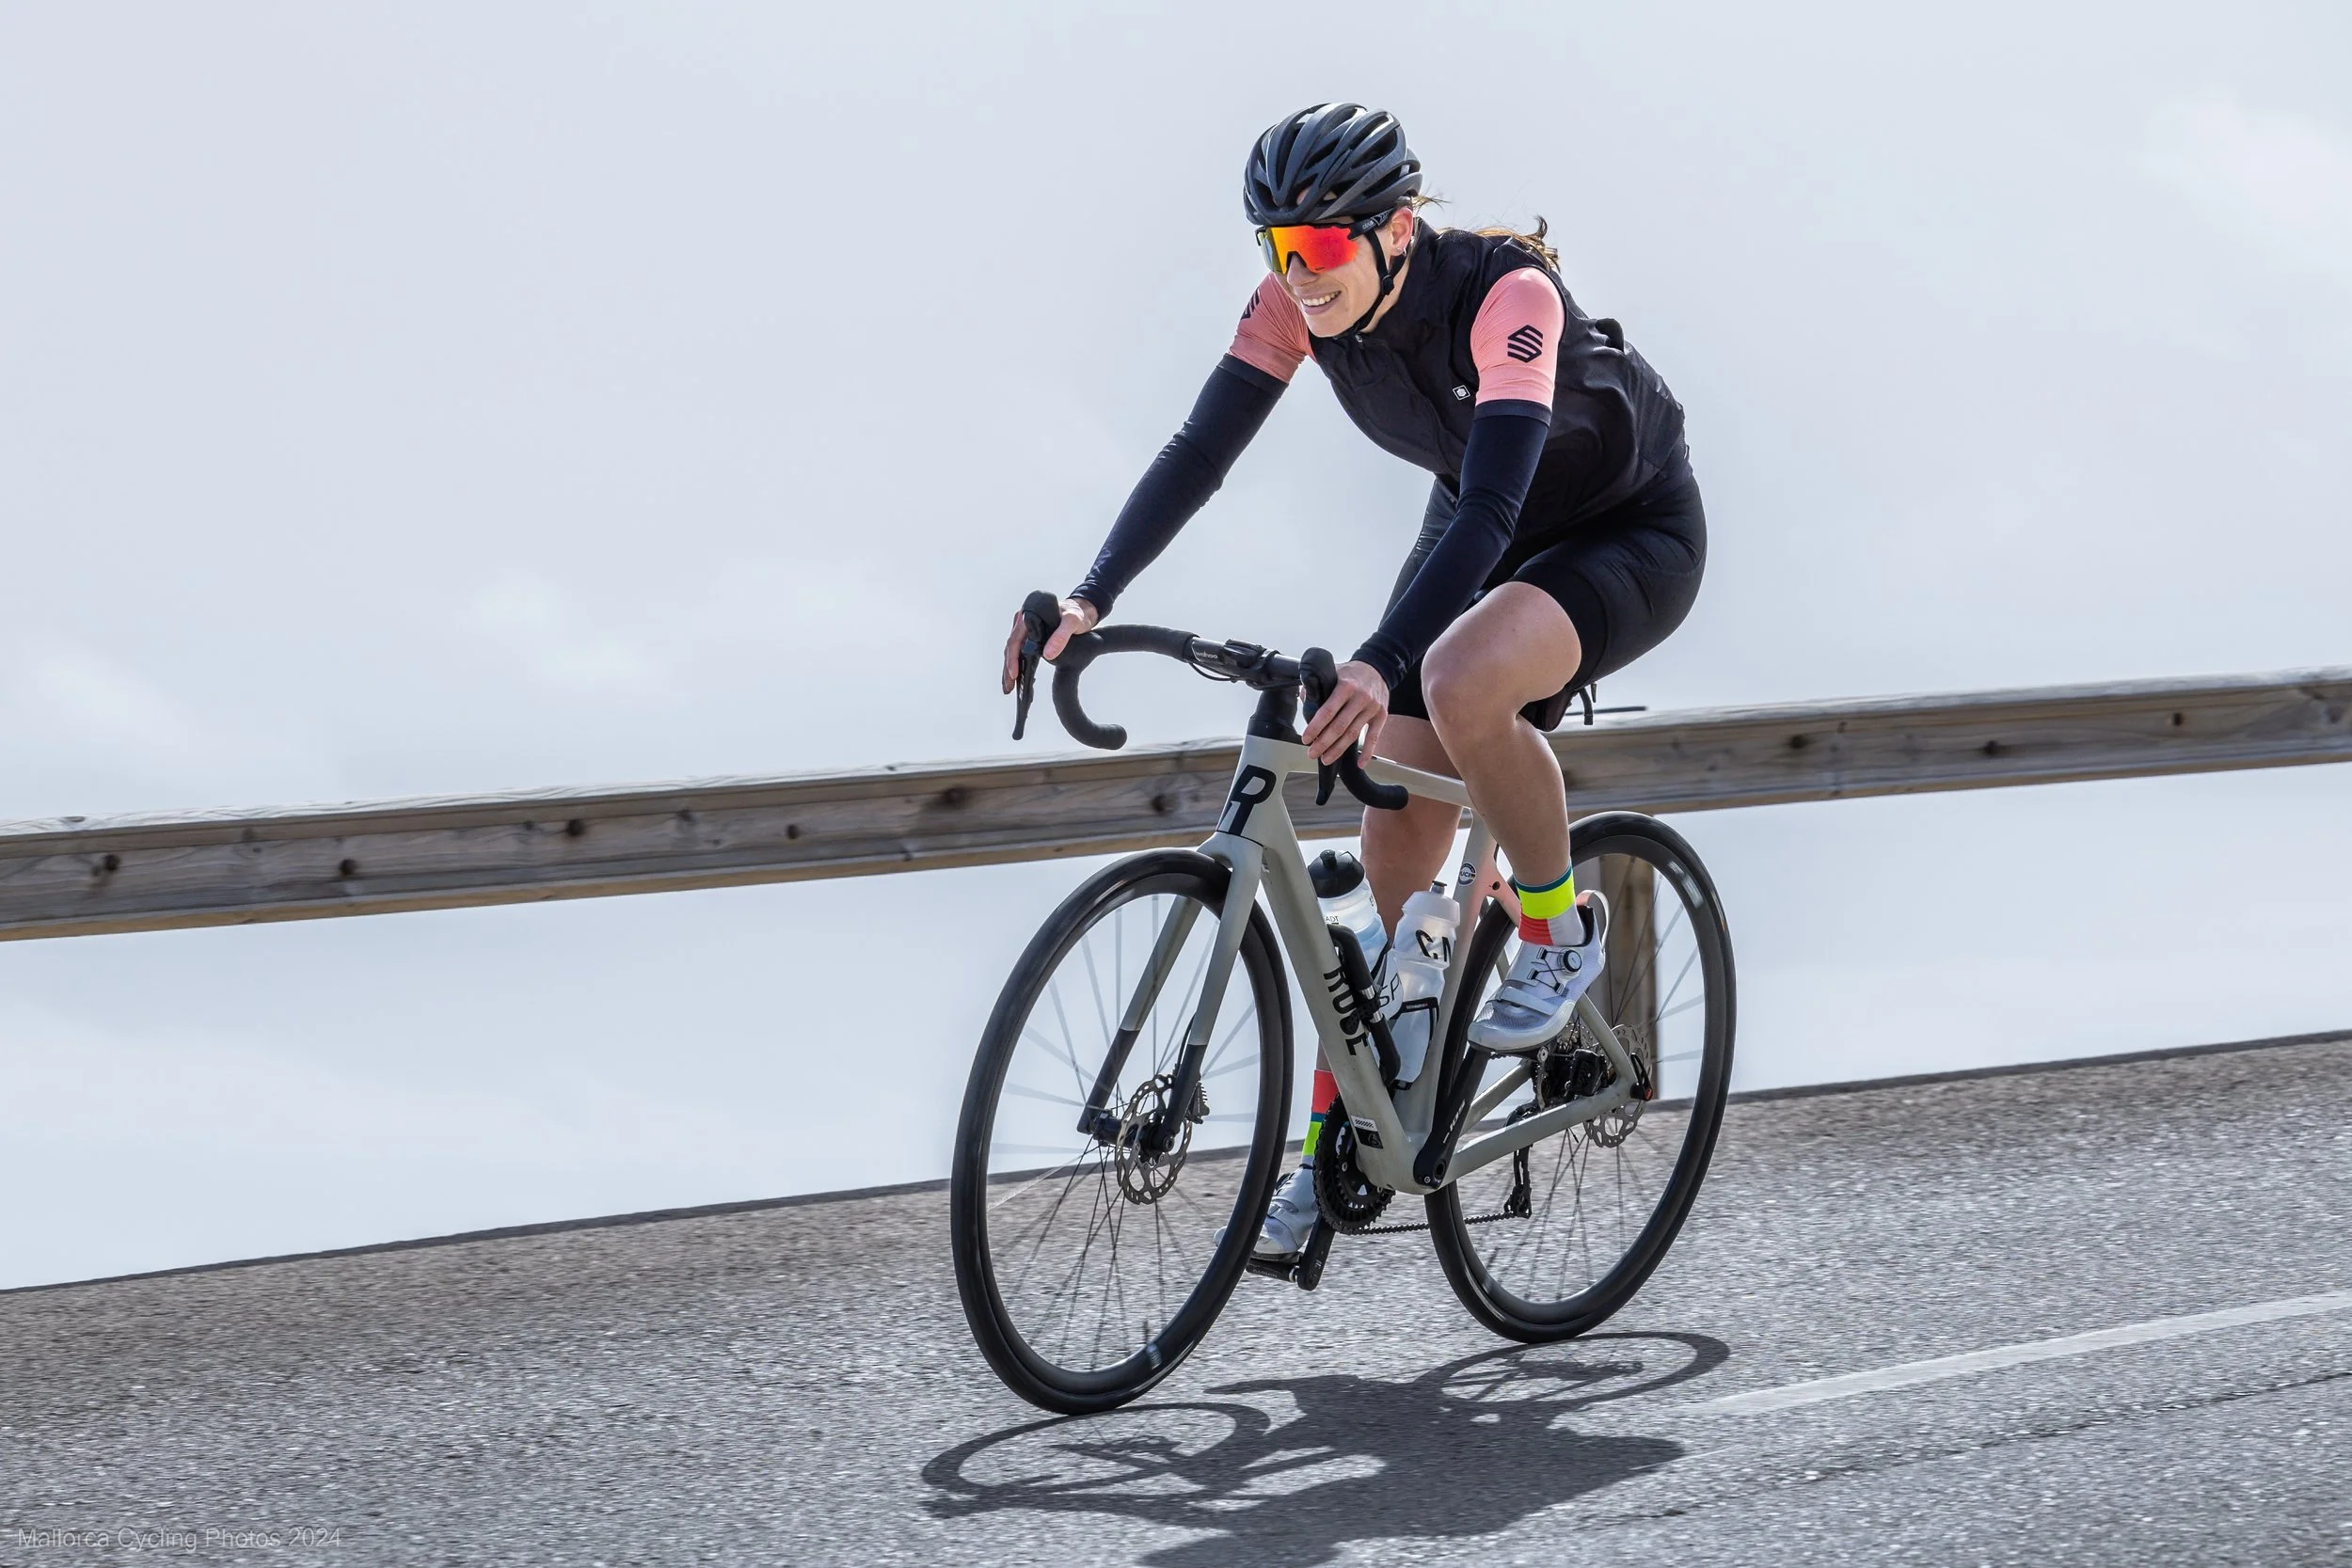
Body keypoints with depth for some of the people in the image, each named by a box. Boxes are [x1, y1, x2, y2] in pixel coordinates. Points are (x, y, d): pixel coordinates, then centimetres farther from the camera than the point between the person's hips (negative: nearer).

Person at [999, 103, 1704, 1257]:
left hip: (1633, 534, -6)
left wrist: (1379, 666, -57)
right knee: (1394, 855, -1)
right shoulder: (1301, 300, -17)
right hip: (1482, 534, 7)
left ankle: (1560, 933, -11)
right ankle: (1335, 1150, 9)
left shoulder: (1506, 293, -35)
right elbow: (1202, 448, -21)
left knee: (1461, 682, -37)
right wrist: (1090, 600, -36)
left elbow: (1492, 505, -44)